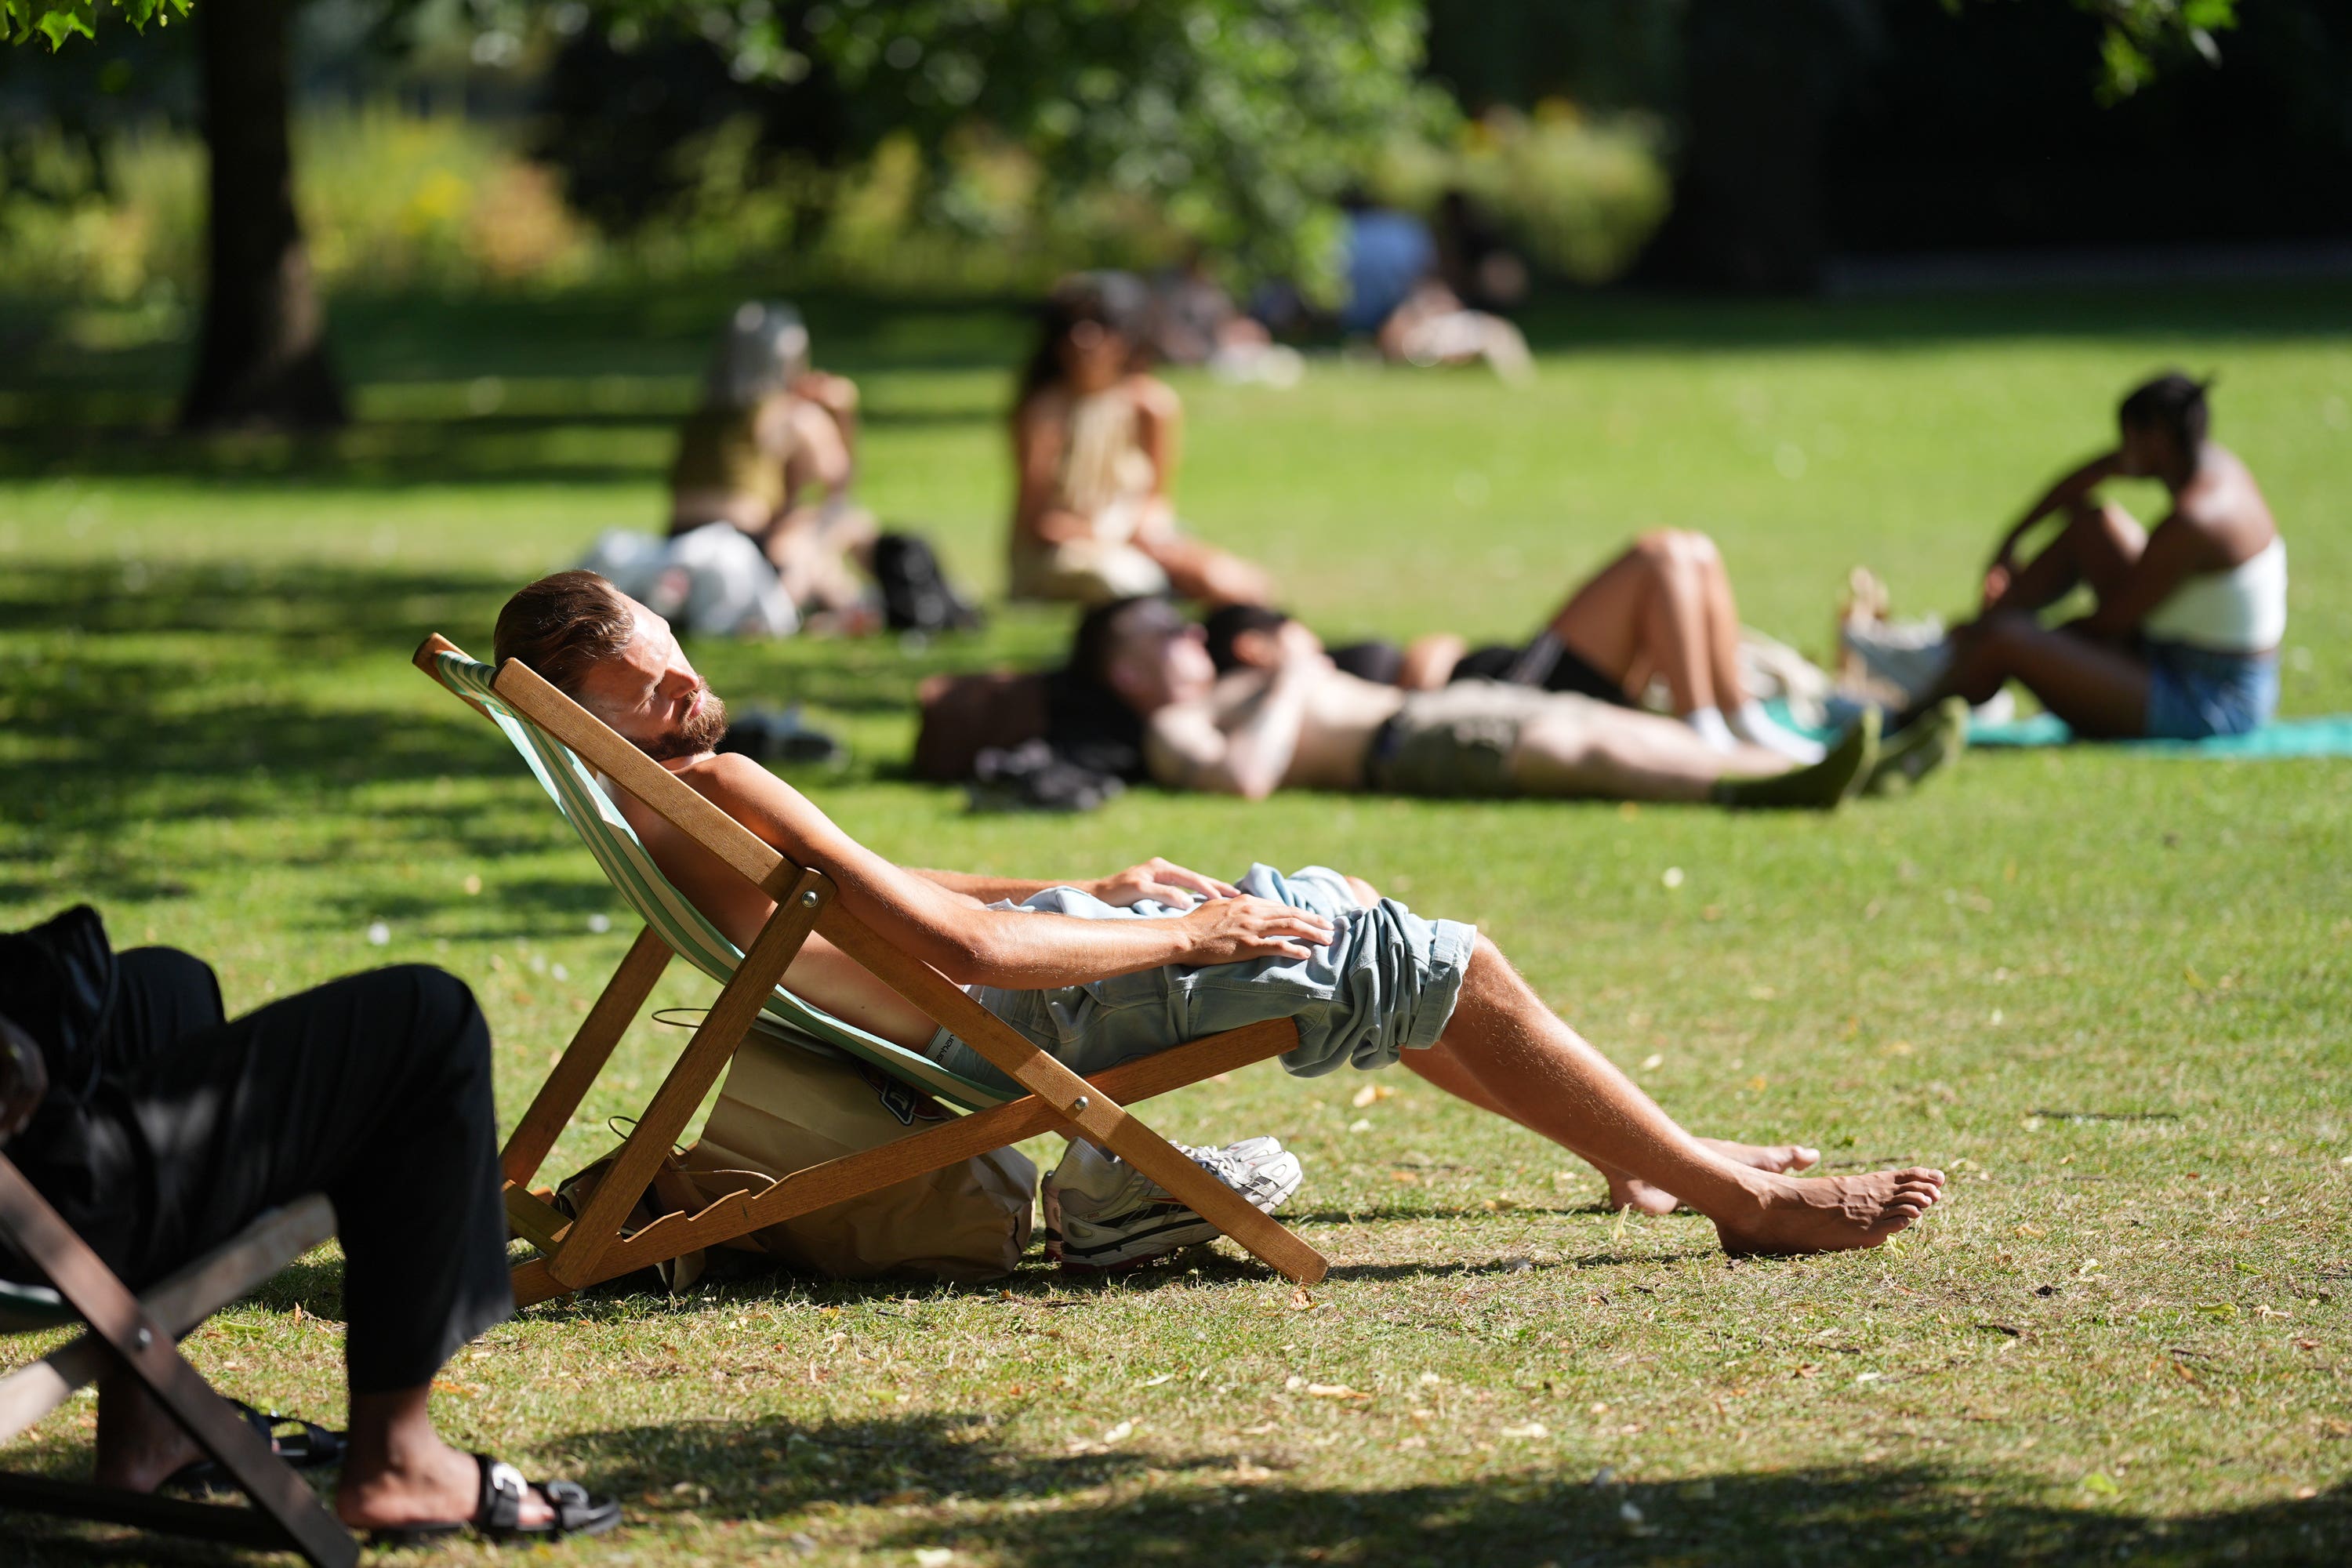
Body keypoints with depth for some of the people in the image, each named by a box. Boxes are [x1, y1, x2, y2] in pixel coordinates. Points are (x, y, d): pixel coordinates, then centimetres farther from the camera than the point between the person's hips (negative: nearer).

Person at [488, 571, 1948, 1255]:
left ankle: (1647, 1155, 32)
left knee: (1342, 904, 23)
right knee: (1453, 965, -4)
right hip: (1043, 1022, -11)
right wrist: (1184, 934, -18)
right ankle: (1743, 1199, 7)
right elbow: (963, 949, -30)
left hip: (1023, 952, 11)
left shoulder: (667, 799, 6)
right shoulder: (717, 795, -27)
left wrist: (1085, 883, 14)